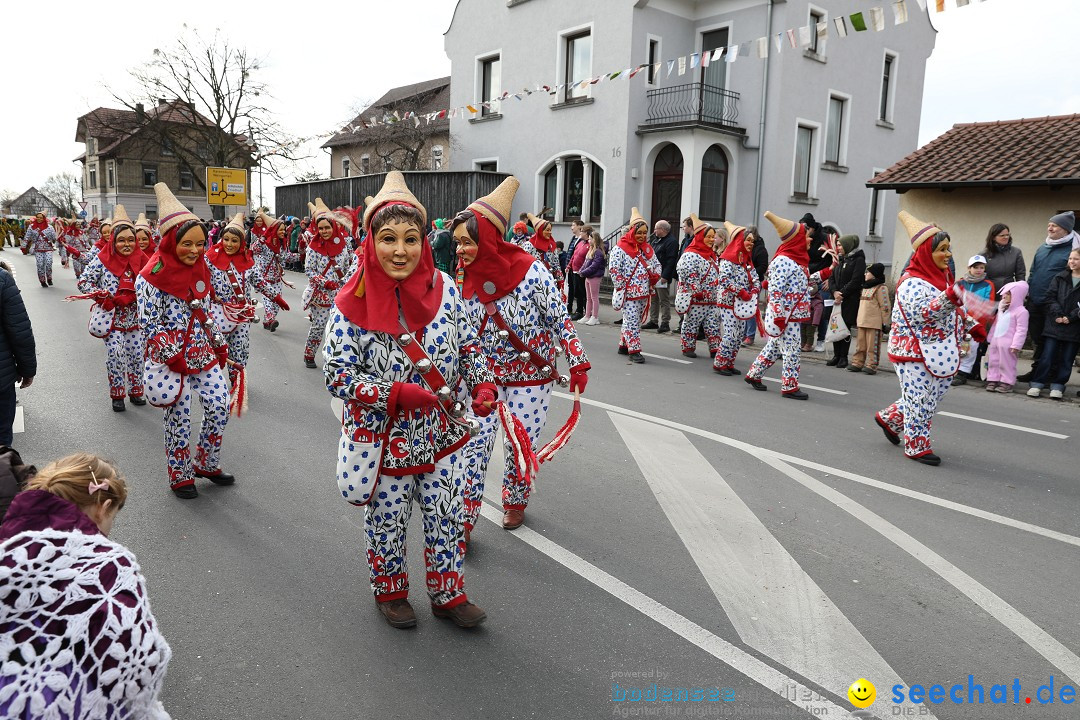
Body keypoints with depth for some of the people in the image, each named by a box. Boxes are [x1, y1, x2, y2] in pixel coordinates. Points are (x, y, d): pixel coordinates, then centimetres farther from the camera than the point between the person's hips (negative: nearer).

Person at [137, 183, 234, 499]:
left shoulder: (200, 268, 5)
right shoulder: (153, 275, -16)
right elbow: (150, 324, -15)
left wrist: (219, 344, 12)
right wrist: (173, 357, -18)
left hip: (203, 352, 6)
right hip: (172, 357, -6)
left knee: (220, 406, 4)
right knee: (179, 418, 2)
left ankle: (206, 464, 24)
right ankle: (181, 476, 21)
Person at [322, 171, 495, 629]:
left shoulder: (444, 289, -6)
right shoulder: (353, 303, -16)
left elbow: (468, 346, 4)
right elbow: (337, 373, -16)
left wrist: (483, 385, -13)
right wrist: (395, 394, -26)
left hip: (439, 434, 3)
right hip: (381, 437, -3)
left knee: (448, 515, 14)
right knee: (388, 521, 16)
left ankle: (447, 594, 36)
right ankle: (390, 592, 41)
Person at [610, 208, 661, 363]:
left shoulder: (647, 248, 12)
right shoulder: (620, 249, -10)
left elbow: (657, 264, 22)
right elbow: (614, 270, -14)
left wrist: (655, 277, 3)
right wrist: (622, 287, -13)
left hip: (644, 292, 7)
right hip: (628, 293, -7)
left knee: (636, 321, 13)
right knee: (632, 321, -8)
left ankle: (624, 345, 26)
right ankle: (634, 350, -5)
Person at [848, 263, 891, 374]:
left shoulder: (880, 288, -9)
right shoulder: (865, 288, 17)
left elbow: (885, 306, -12)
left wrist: (885, 322, -13)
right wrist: (857, 319, 21)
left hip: (874, 323, -8)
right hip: (861, 322, 8)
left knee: (872, 345, -3)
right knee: (860, 344, 12)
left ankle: (871, 365, 1)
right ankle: (857, 363, 18)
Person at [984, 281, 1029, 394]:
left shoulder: (1021, 311, -11)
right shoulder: (1002, 309, 16)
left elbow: (1021, 330, -15)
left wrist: (1016, 345, -20)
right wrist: (990, 339, 21)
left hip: (1008, 344, -8)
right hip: (995, 341, 8)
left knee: (1006, 364, -2)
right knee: (993, 362, 9)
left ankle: (1006, 383, 5)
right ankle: (992, 380, 15)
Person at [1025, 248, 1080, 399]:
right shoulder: (1060, 277, 6)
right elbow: (1050, 297, 1)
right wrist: (1057, 315, -10)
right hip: (1054, 325, 1)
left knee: (1066, 359, 6)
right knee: (1047, 356, 1)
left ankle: (1057, 386, 15)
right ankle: (1037, 383, 6)